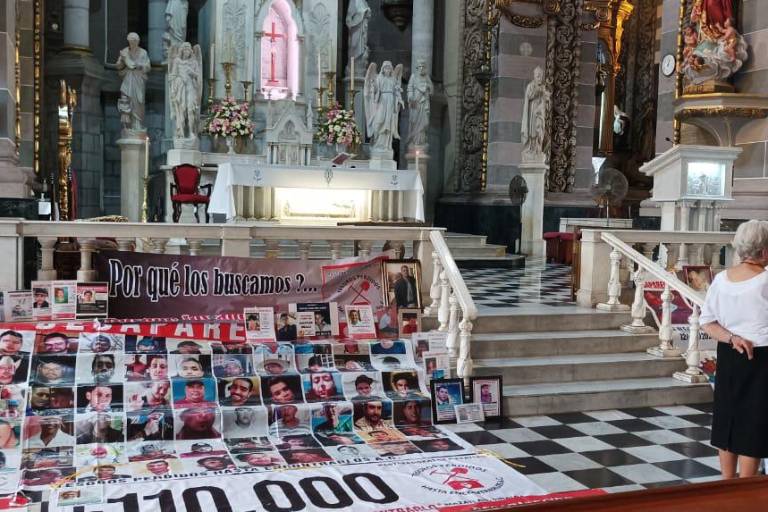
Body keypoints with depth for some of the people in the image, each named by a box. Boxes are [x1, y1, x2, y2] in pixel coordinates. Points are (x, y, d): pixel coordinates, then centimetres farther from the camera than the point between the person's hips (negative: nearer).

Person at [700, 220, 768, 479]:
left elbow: (706, 321, 0)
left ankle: (728, 482, 26)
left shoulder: (721, 278, 1)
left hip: (727, 357, 6)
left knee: (727, 418, 14)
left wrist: (731, 338, -8)